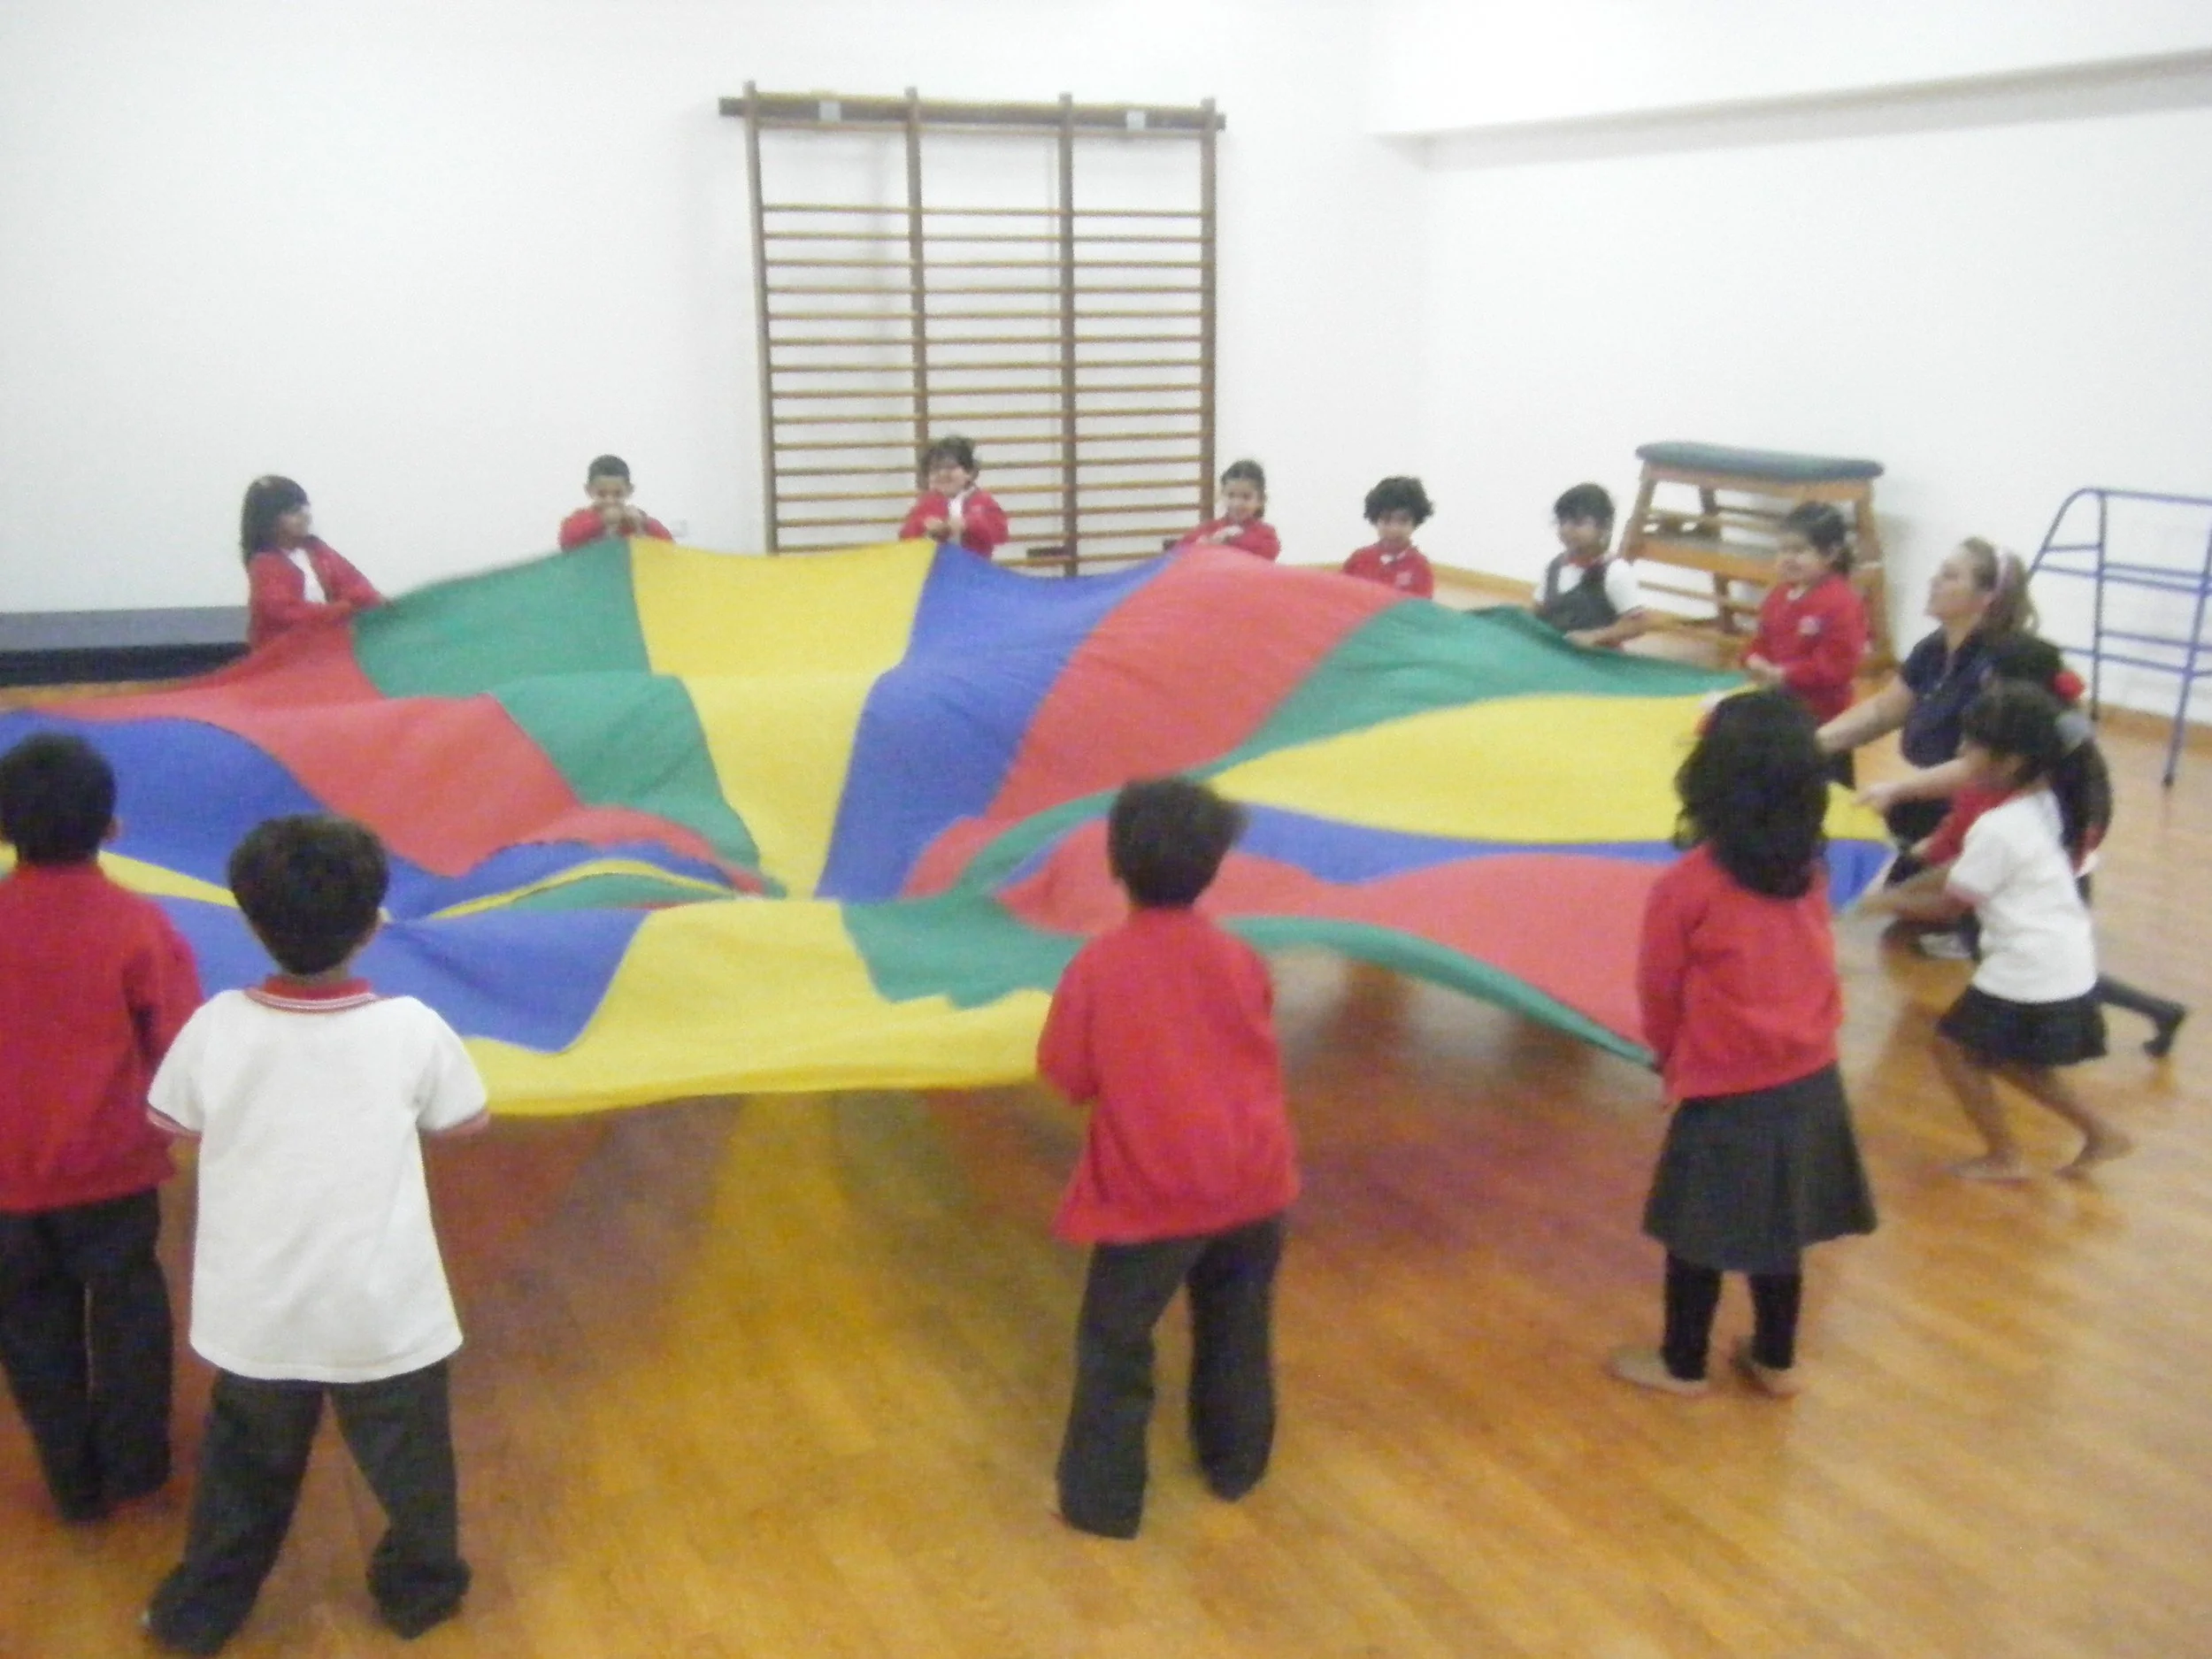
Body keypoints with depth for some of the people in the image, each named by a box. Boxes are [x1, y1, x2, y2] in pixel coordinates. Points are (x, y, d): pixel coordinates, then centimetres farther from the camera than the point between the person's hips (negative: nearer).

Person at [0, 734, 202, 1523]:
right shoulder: (137, 923, -15)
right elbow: (179, 1048, -11)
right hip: (113, 1163, -1)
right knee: (126, 1311, 19)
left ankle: (74, 1481, 29)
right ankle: (133, 1466, 31)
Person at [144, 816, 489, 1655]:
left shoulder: (218, 1027, -15)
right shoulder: (411, 1029, -18)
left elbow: (171, 1120, 3)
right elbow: (469, 1119, -1)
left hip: (256, 1313, 2)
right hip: (382, 1312, -1)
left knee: (246, 1466, 24)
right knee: (407, 1458, 22)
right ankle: (420, 1586, 42)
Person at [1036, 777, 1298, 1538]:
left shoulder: (1098, 966, -14)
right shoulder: (1241, 960, -3)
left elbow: (1066, 1073, -6)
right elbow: (1263, 1059, 9)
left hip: (1149, 1191, -3)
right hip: (1250, 1181, 4)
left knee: (1115, 1344, 11)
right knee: (1236, 1332, 22)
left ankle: (1102, 1500, 18)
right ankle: (1235, 1467, 37)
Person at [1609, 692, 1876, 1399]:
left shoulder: (1686, 885, -19)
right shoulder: (1810, 870, -3)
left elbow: (1659, 994, -6)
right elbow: (1809, 971, 9)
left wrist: (1671, 1062, 13)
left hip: (1728, 1094, -5)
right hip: (1810, 1082, 5)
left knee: (1696, 1234, 14)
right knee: (1778, 1232, 21)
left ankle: (1682, 1364, 31)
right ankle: (1775, 1360, 37)